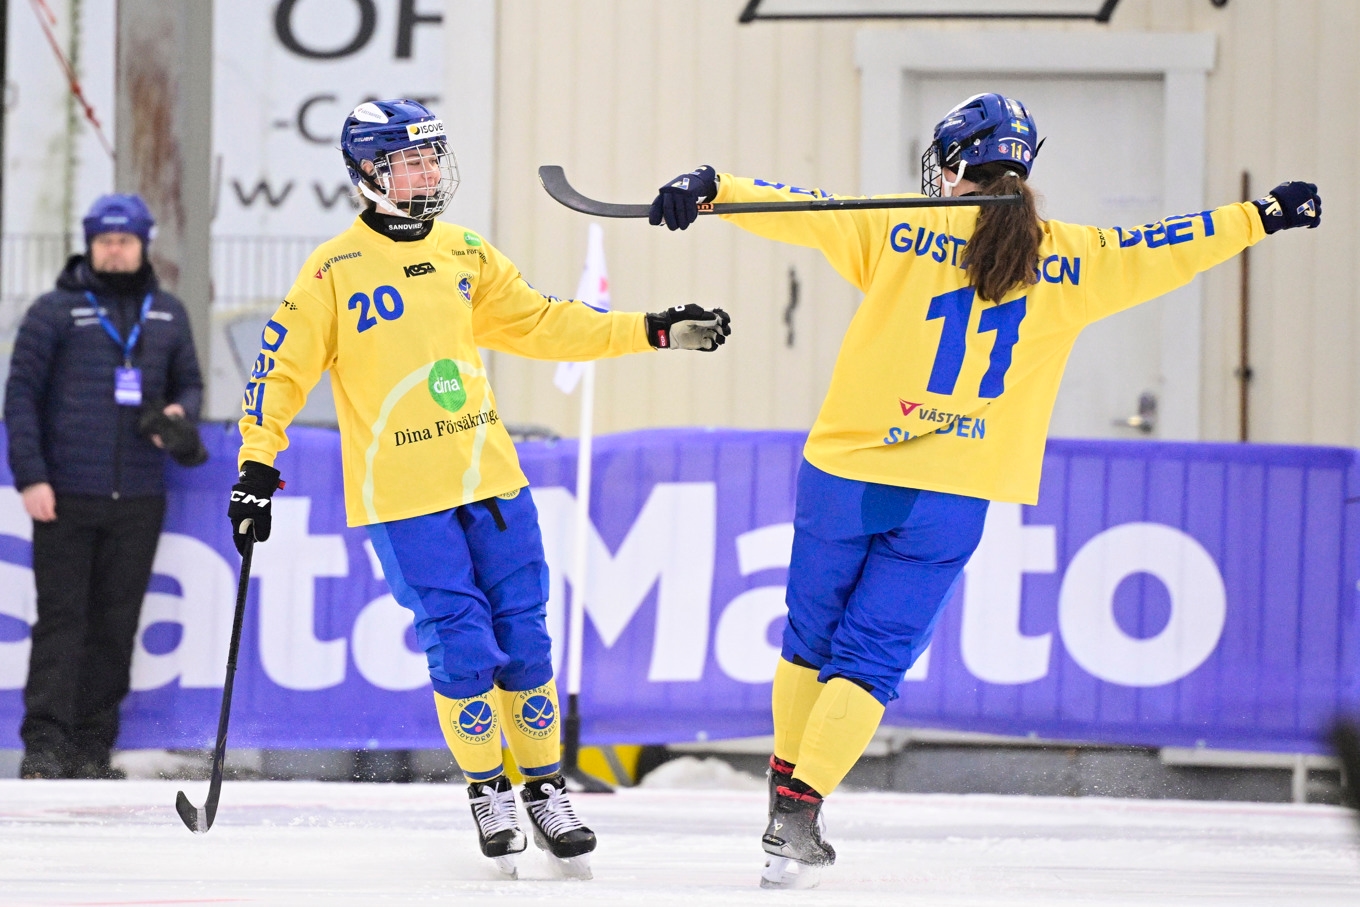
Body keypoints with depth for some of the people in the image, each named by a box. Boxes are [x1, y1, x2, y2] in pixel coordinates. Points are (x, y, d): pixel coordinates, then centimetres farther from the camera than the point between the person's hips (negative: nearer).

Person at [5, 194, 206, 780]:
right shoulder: (55, 310, 1)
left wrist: (180, 413, -2)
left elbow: (189, 382, 23)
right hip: (65, 499, -4)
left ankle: (93, 748, 9)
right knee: (61, 620, -6)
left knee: (116, 625, 4)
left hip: (137, 500, 4)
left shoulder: (167, 314, 14)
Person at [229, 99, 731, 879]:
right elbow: (284, 367, -4)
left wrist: (654, 332, 12)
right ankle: (487, 791, 11)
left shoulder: (466, 255, 10)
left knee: (524, 641, 4)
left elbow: (540, 323, 17)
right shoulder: (335, 271, -6)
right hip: (401, 497, -5)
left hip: (490, 478, 5)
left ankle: (547, 791, 18)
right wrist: (258, 466, -12)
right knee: (464, 652, -9)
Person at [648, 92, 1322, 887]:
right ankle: (799, 814, -7)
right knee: (870, 659, 5)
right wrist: (1265, 215, 21)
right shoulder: (1067, 262, 2)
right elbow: (1165, 249, 10)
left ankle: (787, 787, 27)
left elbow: (800, 211, -9)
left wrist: (711, 188, -7)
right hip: (951, 503, 1)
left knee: (812, 637, 19)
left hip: (849, 476, 0)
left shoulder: (900, 233, -2)